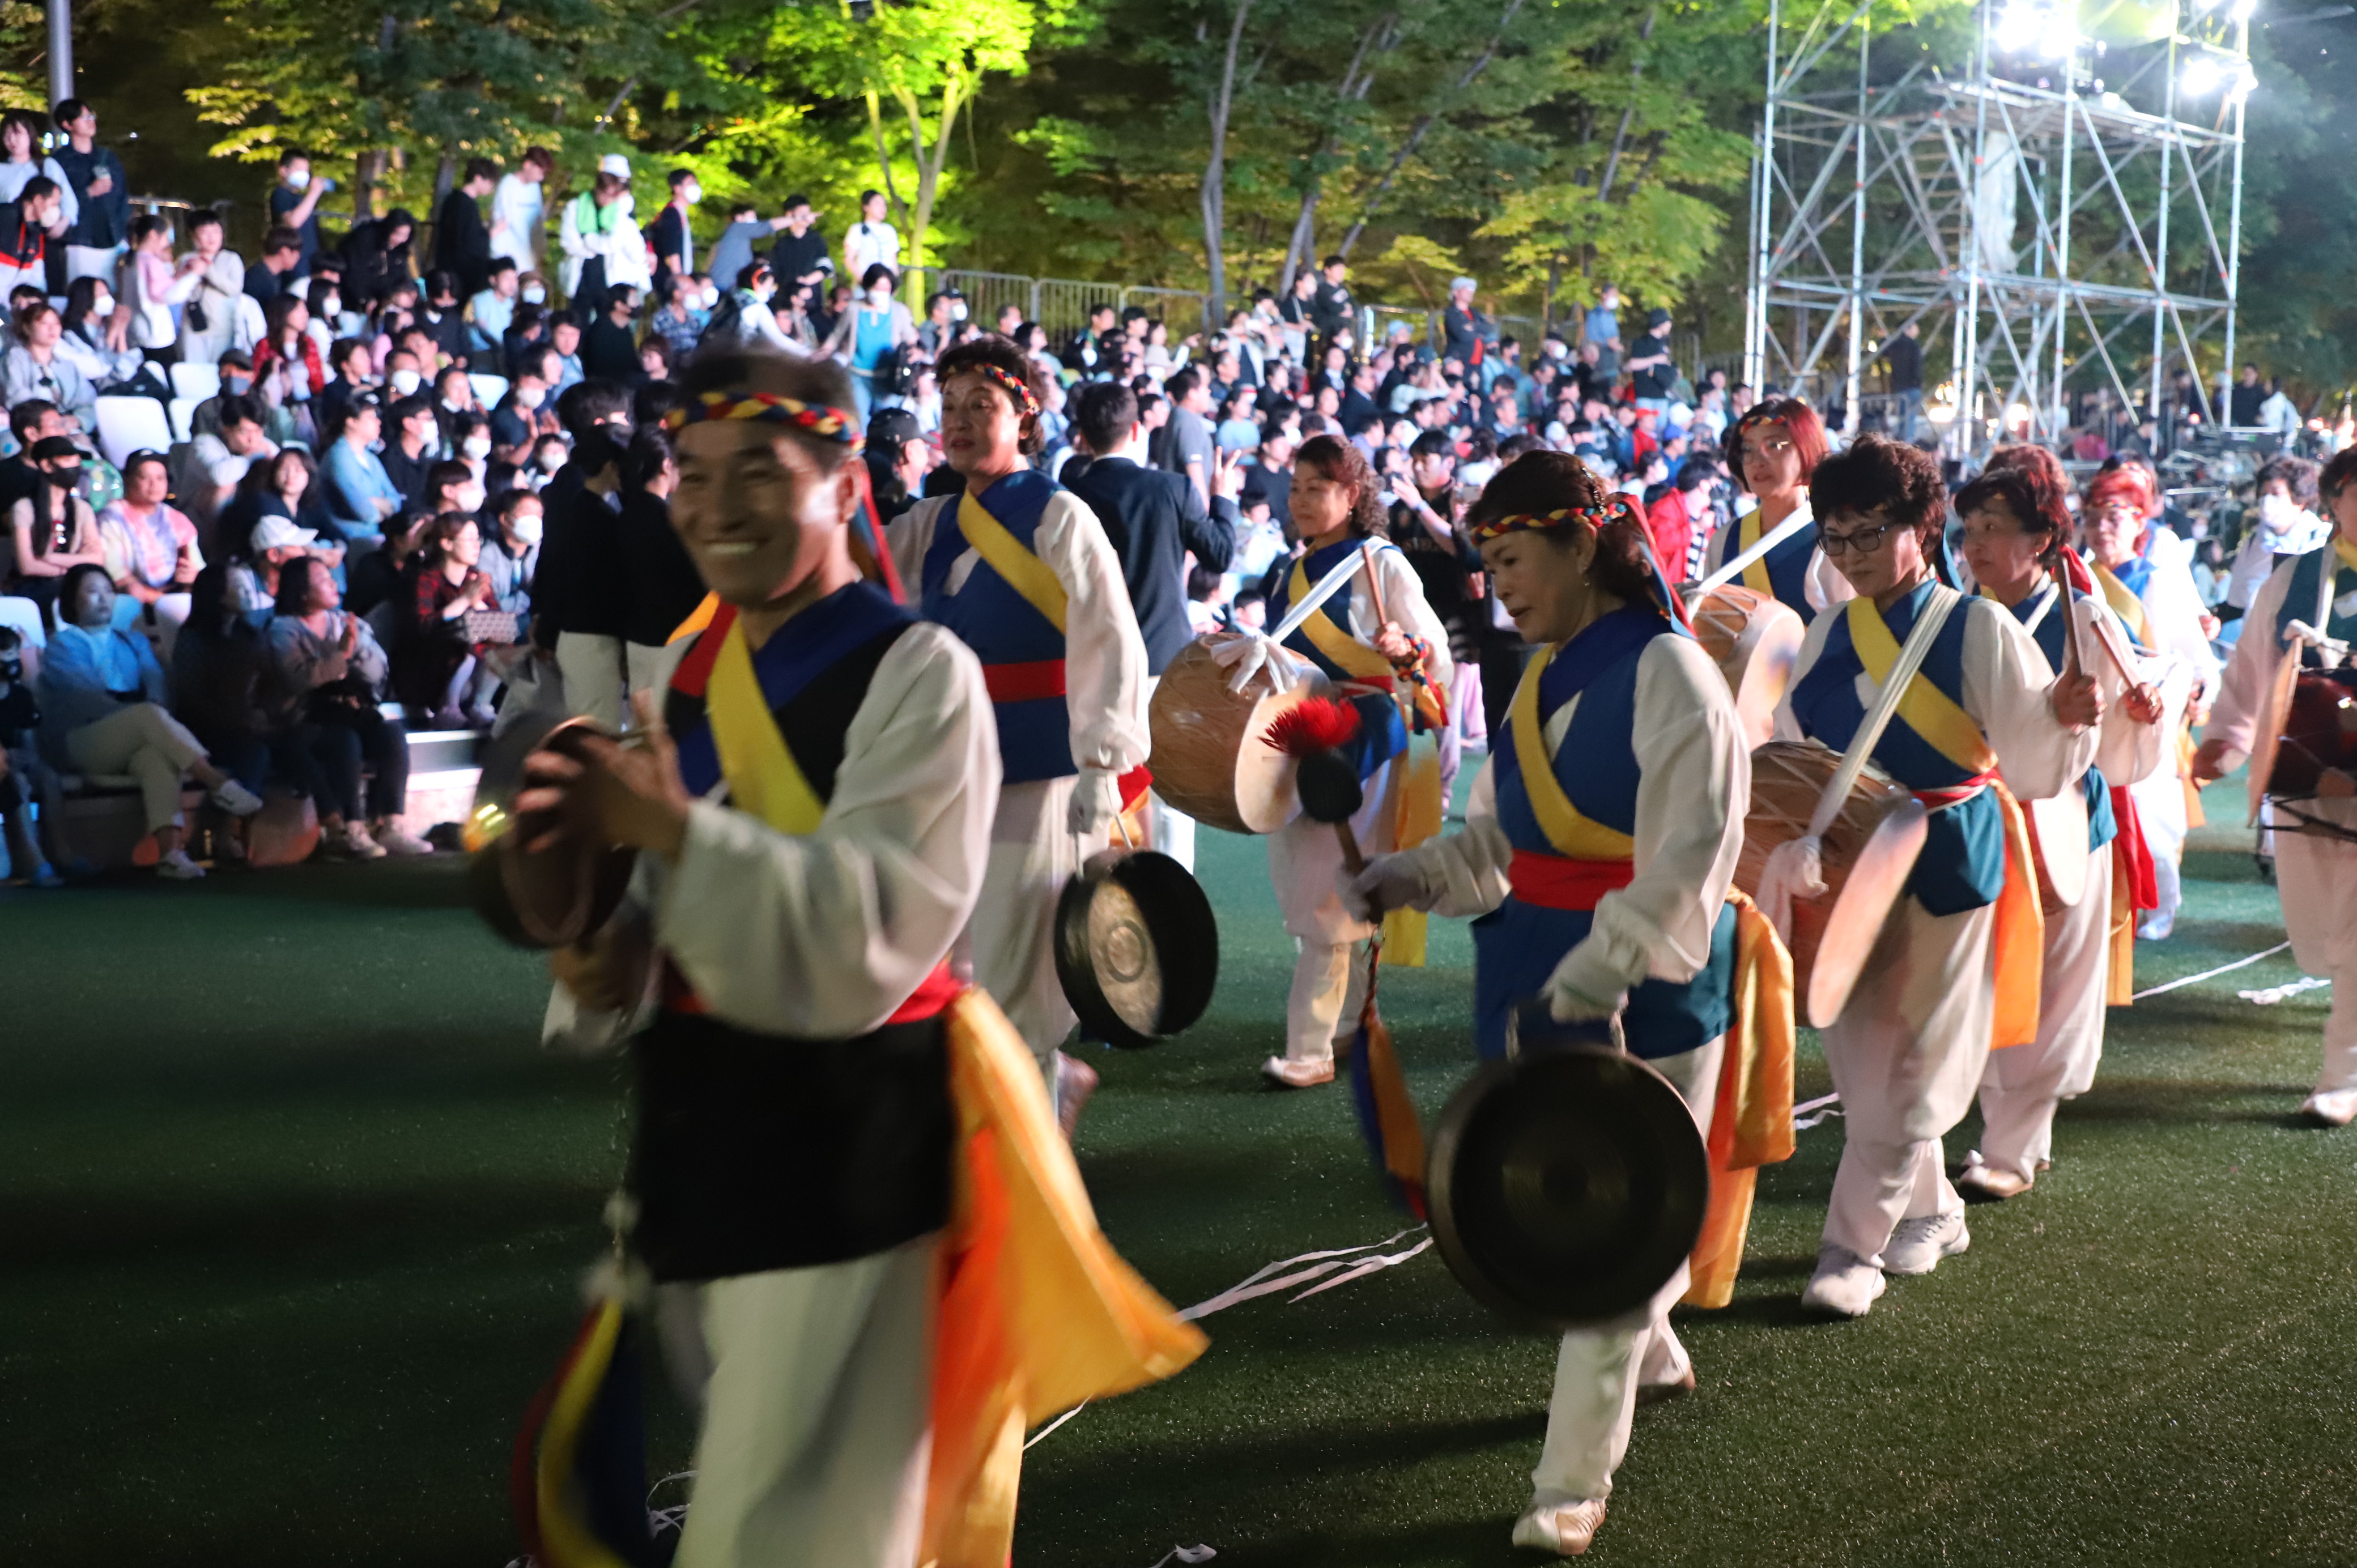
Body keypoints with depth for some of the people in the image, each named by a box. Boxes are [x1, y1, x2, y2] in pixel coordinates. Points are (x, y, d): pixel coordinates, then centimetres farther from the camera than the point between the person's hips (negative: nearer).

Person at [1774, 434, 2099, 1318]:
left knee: (1909, 1063, -1)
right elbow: (1790, 763, 17)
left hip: (1945, 868, -5)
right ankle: (1931, 1213, 29)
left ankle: (1854, 1247, 5)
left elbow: (2033, 766, -13)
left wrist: (2065, 718, -32)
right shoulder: (1826, 637, 7)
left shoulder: (1978, 629, -8)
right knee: (1858, 1055, 10)